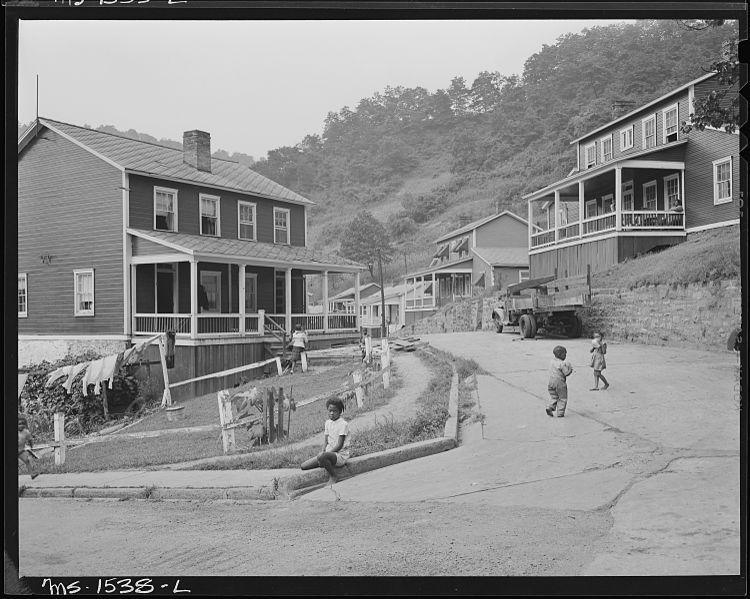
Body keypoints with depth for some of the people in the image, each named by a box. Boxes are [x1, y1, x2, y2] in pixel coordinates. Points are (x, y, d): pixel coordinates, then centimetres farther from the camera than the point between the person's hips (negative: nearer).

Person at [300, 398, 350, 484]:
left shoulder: (343, 424, -12)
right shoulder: (328, 422, 12)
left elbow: (339, 445, -16)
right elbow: (326, 440, 10)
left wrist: (324, 453, -21)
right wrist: (323, 451, -10)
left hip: (340, 455, -7)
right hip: (329, 453, 7)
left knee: (321, 457, -38)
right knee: (303, 466, -4)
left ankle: (333, 476, -14)